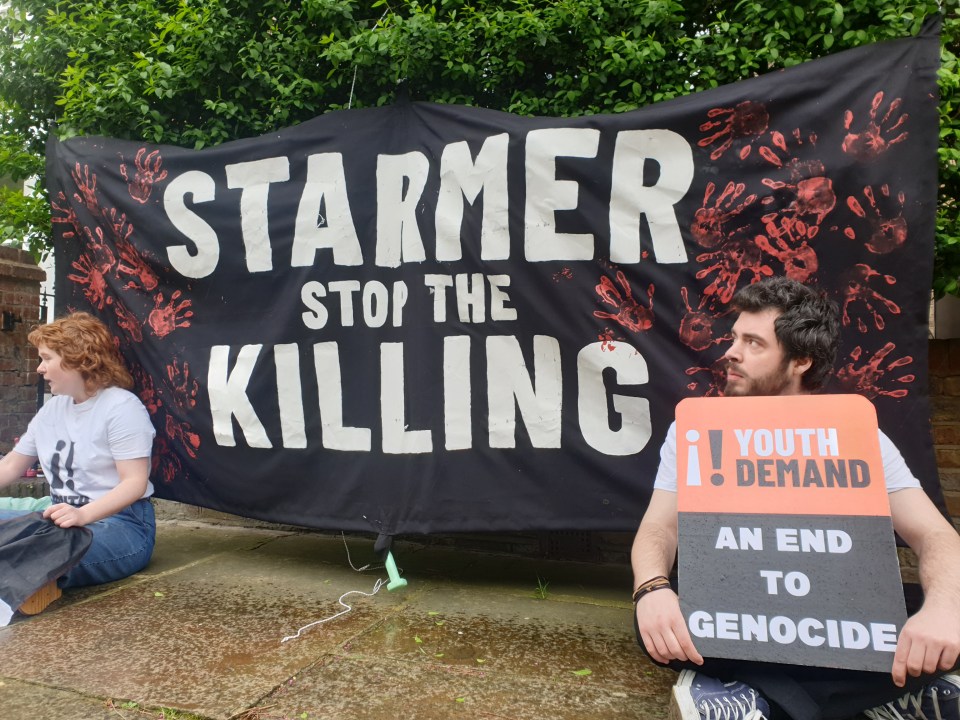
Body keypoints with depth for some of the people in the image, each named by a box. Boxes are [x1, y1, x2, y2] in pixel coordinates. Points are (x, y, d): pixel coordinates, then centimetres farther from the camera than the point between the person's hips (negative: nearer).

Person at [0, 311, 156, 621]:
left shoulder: (122, 407, -13)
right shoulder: (52, 408, 13)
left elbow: (135, 483, -20)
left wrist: (82, 515, -33)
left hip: (122, 524, -9)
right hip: (66, 520, 9)